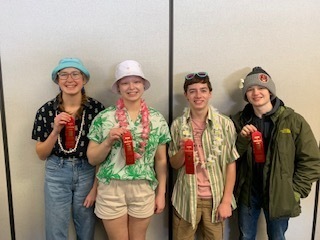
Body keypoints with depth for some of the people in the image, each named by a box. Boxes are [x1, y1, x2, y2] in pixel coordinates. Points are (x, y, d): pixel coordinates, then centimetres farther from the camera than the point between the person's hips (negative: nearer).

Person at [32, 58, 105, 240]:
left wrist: (96, 187, -4)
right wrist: (55, 131, -17)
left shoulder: (97, 108, -9)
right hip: (56, 175, 1)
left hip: (87, 174, 0)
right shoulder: (46, 110, -5)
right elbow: (41, 155, 0)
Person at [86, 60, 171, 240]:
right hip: (111, 190, -1)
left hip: (144, 190, 1)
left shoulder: (157, 119, 0)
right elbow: (92, 159, -1)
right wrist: (109, 141, -17)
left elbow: (161, 160, 5)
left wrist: (161, 193, 5)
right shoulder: (104, 118, -4)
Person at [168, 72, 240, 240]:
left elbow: (231, 164, -3)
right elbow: (174, 164, 5)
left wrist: (226, 200, -6)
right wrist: (183, 151, -16)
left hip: (215, 198, -1)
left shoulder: (225, 124, -6)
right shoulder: (178, 125, -2)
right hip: (186, 198, 1)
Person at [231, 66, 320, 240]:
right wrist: (242, 140, -19)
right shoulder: (239, 120, -2)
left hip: (279, 195, -2)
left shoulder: (293, 120, -10)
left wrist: (295, 191, -10)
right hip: (247, 192, 2)